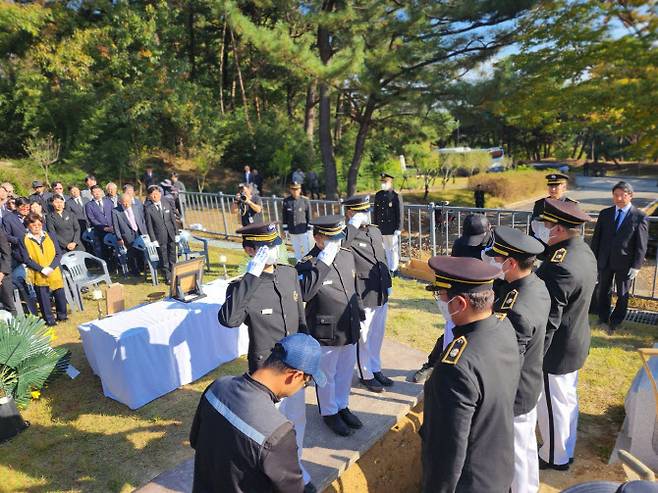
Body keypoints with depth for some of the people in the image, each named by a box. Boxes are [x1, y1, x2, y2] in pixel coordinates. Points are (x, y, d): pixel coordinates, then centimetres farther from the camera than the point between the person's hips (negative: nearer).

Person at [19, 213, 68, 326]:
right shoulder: (24, 240, -2)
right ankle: (49, 319, 17)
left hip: (54, 273, 2)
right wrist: (42, 269, -16)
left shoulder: (49, 236, 5)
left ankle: (62, 315, 25)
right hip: (39, 276, -2)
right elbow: (27, 259, -6)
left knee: (60, 295, 6)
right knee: (44, 298, 3)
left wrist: (51, 267, -12)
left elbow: (58, 253, 2)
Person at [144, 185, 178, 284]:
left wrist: (175, 232, 6)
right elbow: (149, 225, -8)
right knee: (163, 258, 4)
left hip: (171, 235, 4)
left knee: (172, 255, 13)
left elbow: (173, 218, 10)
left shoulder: (167, 204, 5)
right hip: (160, 237, -4)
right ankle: (167, 277, 17)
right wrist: (153, 239, -10)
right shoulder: (147, 208, -8)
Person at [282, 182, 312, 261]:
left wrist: (309, 230, -6)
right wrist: (285, 230, 3)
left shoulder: (305, 201, -7)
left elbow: (309, 216, -4)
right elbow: (284, 217, 4)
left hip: (304, 231, -3)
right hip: (292, 232, 3)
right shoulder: (286, 201, -2)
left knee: (306, 250, 5)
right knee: (296, 250, 17)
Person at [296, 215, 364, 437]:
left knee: (346, 372, 23)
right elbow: (304, 293, -39)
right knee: (327, 375, 14)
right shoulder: (307, 265, -19)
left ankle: (342, 406, 45)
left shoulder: (348, 255, 0)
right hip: (326, 333, -6)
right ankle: (329, 413, 36)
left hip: (349, 330, 6)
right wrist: (322, 263, -39)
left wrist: (360, 314, 17)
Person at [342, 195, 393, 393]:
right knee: (364, 337, 9)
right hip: (362, 297, -7)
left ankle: (376, 369, 39)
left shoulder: (376, 231, 8)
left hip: (381, 295, 7)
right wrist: (352, 226, -32)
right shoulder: (346, 236, -15)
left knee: (377, 335, 20)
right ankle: (366, 375, 28)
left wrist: (388, 284, 17)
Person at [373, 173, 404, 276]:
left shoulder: (396, 196, -9)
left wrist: (398, 229, -13)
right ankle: (388, 268, 24)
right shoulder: (378, 195, 7)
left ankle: (393, 270, 16)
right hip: (381, 228, 5)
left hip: (392, 229, -5)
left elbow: (400, 214, -10)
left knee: (393, 249, 5)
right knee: (386, 249, 13)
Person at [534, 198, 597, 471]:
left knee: (552, 405, 11)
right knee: (567, 399, 25)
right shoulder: (584, 252, -1)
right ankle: (566, 449, 44)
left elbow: (547, 323, -27)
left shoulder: (559, 267, -31)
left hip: (556, 349, -9)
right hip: (576, 343, 9)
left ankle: (554, 457, 32)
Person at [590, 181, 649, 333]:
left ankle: (615, 322, 30)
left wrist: (636, 267, -11)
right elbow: (596, 238, 4)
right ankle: (603, 318, 34)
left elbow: (641, 245, -8)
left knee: (622, 294, 12)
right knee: (604, 291, 15)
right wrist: (593, 259, 1)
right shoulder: (605, 214, 1)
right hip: (604, 261, 3)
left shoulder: (640, 217, -8)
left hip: (625, 263, -2)